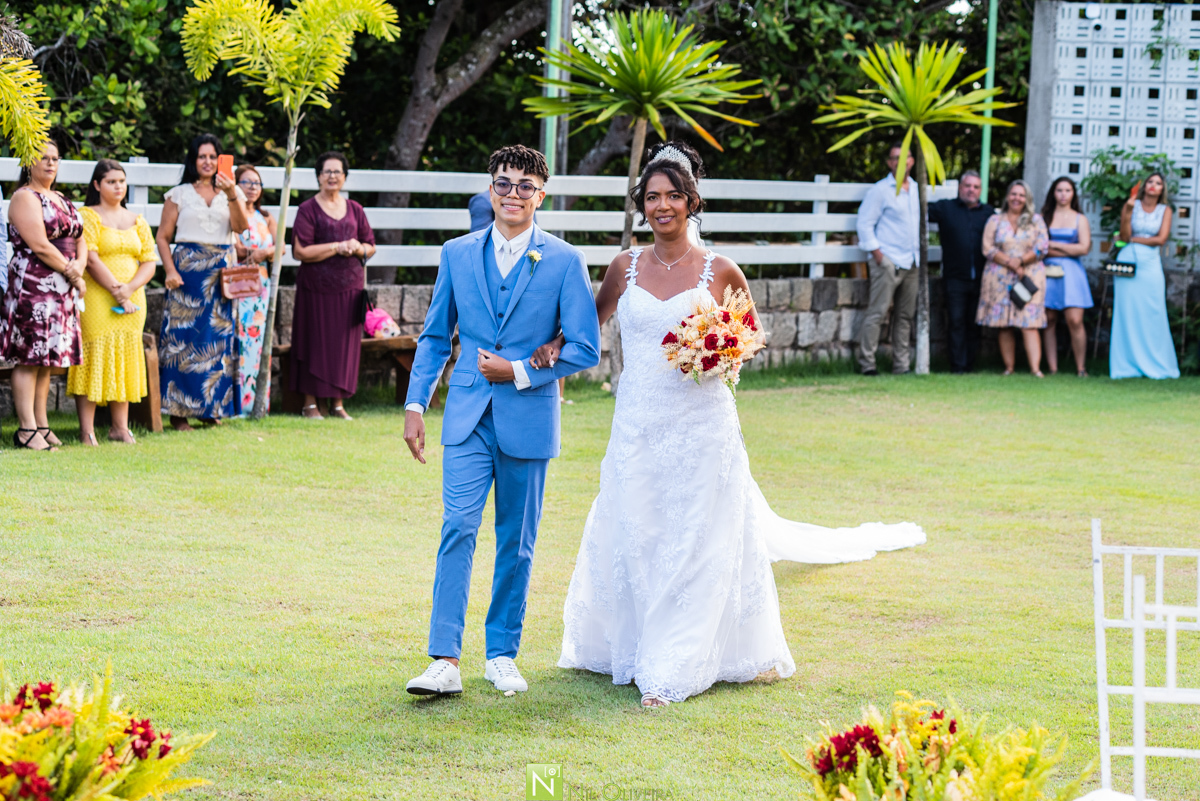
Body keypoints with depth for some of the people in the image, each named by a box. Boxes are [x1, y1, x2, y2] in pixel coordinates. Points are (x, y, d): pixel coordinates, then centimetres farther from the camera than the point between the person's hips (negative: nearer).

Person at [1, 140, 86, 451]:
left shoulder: (62, 201, 20)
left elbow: (80, 241, 17)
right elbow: (39, 245, -16)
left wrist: (79, 268, -3)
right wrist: (71, 273, -10)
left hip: (62, 289, 8)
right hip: (32, 285, -8)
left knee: (47, 358, 9)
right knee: (29, 357, -8)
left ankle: (41, 424, 13)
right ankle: (26, 429, -8)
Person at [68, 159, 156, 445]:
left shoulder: (137, 221, 15)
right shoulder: (87, 216, -1)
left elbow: (149, 262, 9)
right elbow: (91, 259, -12)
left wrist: (130, 288, -9)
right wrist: (117, 291, -15)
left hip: (132, 300, 5)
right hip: (97, 300, -5)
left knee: (125, 359, 5)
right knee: (94, 356, -9)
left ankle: (120, 427, 9)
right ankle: (87, 430, -10)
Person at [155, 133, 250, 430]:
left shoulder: (231, 192, 12)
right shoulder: (180, 194, 7)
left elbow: (241, 227, -5)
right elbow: (163, 236, 4)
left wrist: (232, 195, -20)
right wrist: (170, 270, -10)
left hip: (222, 272, 2)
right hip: (188, 269, -2)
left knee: (220, 336, 0)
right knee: (183, 336, -7)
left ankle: (212, 408, 9)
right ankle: (178, 411, -4)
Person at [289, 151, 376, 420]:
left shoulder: (354, 210, 12)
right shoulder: (308, 209, -2)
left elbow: (371, 246, 15)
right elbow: (301, 251, -11)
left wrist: (358, 248, -8)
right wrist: (337, 247, -15)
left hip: (349, 287, 4)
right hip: (316, 287, -4)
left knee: (345, 345, 4)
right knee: (316, 344, -1)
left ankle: (337, 403, 12)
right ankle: (310, 403, 7)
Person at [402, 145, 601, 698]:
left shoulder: (565, 262, -2)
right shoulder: (458, 255, 6)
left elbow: (585, 349, -3)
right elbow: (435, 337, 13)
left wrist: (520, 372, -10)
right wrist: (416, 405, 6)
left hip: (528, 419, -1)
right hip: (468, 418, 1)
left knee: (516, 543, 8)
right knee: (457, 531, -10)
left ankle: (502, 654, 21)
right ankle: (445, 661, -12)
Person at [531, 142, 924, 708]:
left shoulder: (719, 272, -2)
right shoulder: (626, 267, 5)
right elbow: (594, 318, 20)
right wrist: (555, 345, 2)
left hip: (700, 423, -2)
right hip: (637, 423, 3)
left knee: (694, 545, -1)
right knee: (635, 540, 6)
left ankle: (671, 671, 3)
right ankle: (637, 650, 23)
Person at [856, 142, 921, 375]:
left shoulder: (917, 190, 15)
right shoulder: (880, 190, -3)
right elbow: (865, 223, -4)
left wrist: (919, 253, 16)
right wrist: (876, 253, -11)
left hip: (911, 263, 6)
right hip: (887, 261, -6)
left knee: (905, 315, 8)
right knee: (878, 312, -10)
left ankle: (901, 364, 13)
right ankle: (867, 363, -7)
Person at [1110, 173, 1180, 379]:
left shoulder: (1165, 211, 8)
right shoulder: (1131, 205, 5)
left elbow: (1161, 239, -2)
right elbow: (1125, 236, -2)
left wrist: (1133, 239, -2)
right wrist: (1128, 212, -15)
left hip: (1151, 264, 1)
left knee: (1152, 315, -4)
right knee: (1127, 314, -4)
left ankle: (1155, 366, 0)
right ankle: (1128, 366, -1)